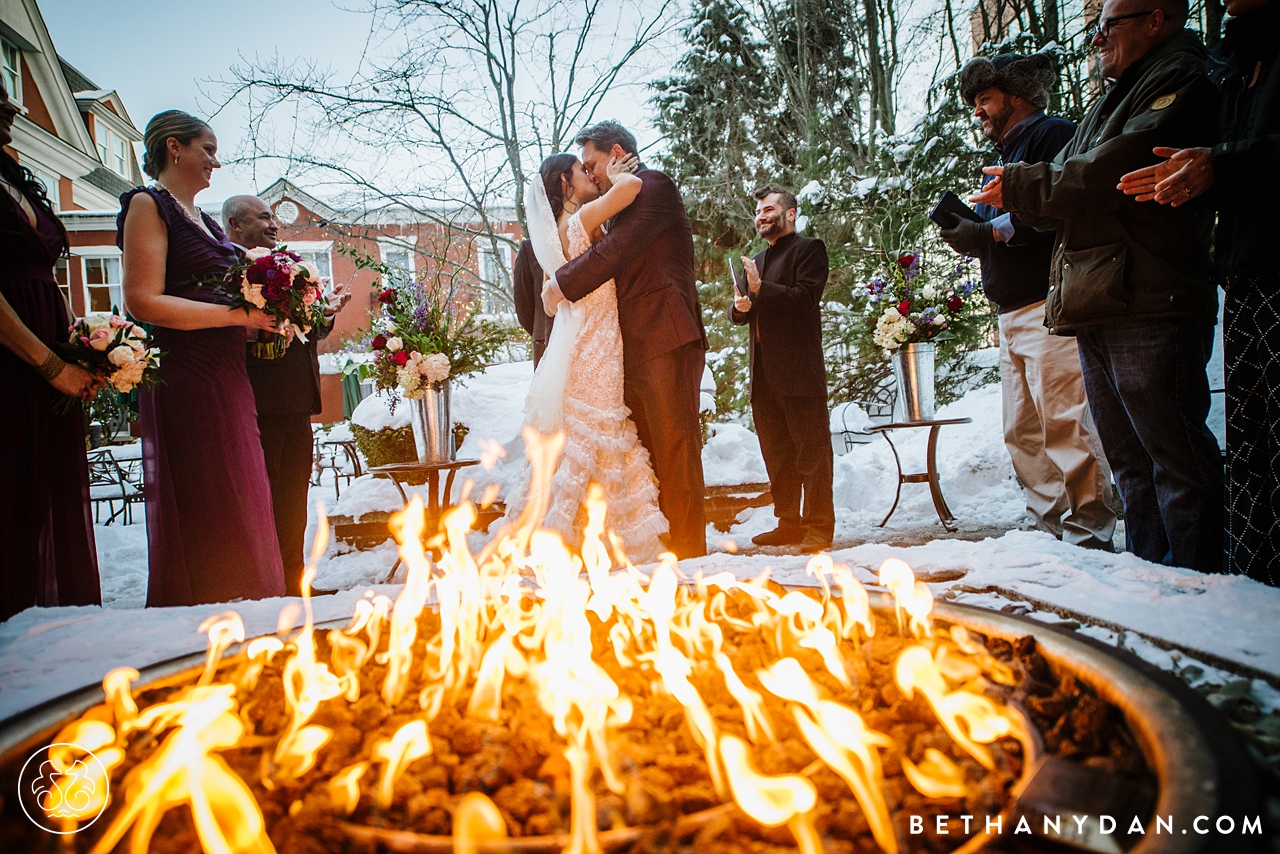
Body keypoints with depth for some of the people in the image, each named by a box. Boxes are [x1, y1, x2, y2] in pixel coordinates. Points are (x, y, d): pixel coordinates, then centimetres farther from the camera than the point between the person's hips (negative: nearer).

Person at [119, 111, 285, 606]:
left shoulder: (202, 220, 22)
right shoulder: (148, 204, -2)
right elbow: (144, 302, -14)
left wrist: (263, 317, 7)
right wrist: (236, 314, -15)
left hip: (225, 375, 8)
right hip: (184, 377, -8)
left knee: (238, 506, 8)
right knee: (200, 513, -6)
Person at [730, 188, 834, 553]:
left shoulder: (808, 249, 2)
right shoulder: (756, 260, 23)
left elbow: (804, 298, -12)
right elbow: (739, 315, 18)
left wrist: (761, 289, -17)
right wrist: (741, 307, -4)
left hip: (799, 369, -7)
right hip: (764, 373, 7)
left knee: (812, 449, -4)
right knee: (777, 454, 9)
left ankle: (818, 528, 0)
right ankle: (789, 524, 16)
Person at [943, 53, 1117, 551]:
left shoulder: (1053, 136, -2)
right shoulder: (1001, 159, 27)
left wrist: (991, 232, -15)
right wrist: (966, 235, 4)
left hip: (1049, 308, -10)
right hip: (1011, 315, 10)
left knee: (1065, 425, -11)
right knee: (1022, 433, 8)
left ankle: (1087, 535, -5)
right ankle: (1053, 528, 14)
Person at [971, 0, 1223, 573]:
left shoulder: (1180, 82, -2)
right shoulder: (1109, 103, 27)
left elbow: (1105, 176, -14)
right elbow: (1069, 193, 22)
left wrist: (1020, 187, -3)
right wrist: (1023, 193, 2)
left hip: (1148, 310, -9)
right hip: (1097, 310, 9)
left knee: (1176, 462, -6)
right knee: (1131, 466, 13)